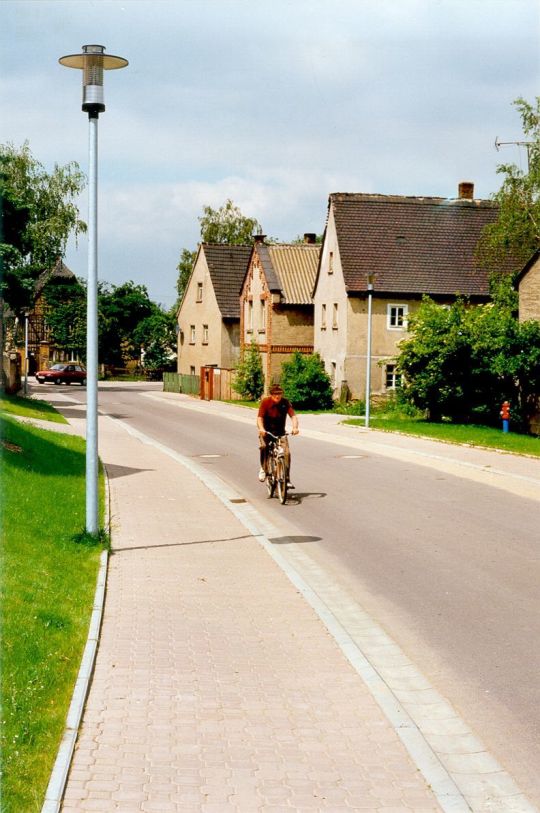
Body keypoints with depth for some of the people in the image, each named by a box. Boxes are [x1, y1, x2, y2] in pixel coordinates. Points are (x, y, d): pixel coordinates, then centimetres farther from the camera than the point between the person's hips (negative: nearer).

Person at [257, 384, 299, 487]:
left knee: (287, 452, -14)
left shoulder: (285, 403, -8)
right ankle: (263, 468, -6)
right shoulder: (265, 402, -13)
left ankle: (287, 479, -4)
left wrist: (295, 427, -34)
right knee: (263, 446, -31)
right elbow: (260, 417, -20)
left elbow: (293, 416, -15)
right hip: (266, 432, -2)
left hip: (280, 432, 2)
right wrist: (261, 429, -38)